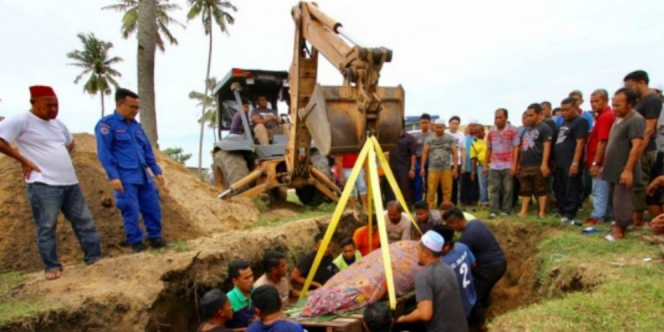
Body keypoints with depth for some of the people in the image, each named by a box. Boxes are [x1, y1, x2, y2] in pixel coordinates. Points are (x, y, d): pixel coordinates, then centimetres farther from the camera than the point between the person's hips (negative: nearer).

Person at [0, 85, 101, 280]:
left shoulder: (57, 123, 15)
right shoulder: (21, 121, -7)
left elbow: (70, 143, 32)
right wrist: (24, 160, -14)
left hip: (70, 182, 7)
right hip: (44, 184, -7)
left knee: (85, 221, 8)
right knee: (47, 226, 1)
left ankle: (94, 257, 17)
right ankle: (52, 266, 13)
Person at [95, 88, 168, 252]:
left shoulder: (136, 125, 17)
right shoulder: (107, 124, -5)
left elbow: (148, 150, 21)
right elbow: (104, 153, -10)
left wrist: (157, 171, 16)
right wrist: (113, 176, -17)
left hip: (143, 176, 7)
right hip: (125, 178, -6)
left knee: (153, 207, 7)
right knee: (131, 210, -2)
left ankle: (155, 237, 19)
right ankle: (136, 242, 11)